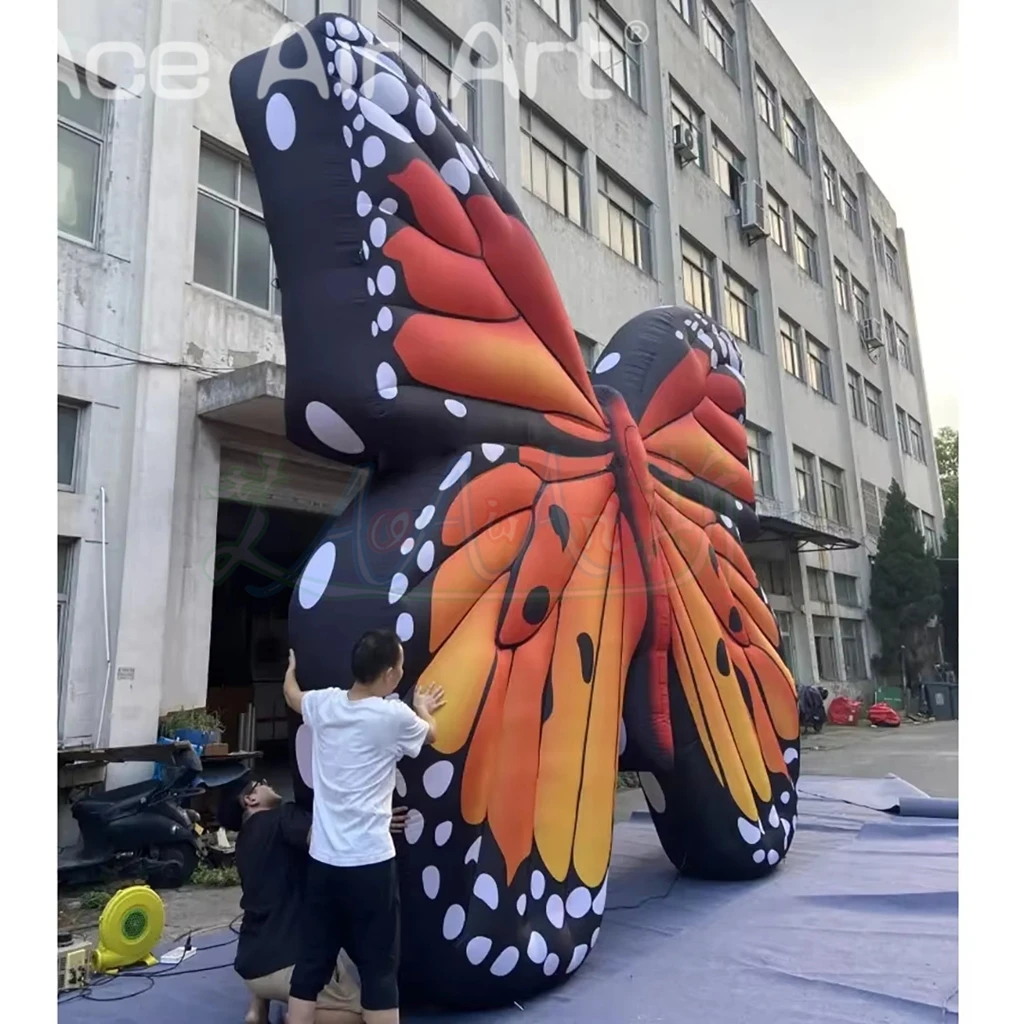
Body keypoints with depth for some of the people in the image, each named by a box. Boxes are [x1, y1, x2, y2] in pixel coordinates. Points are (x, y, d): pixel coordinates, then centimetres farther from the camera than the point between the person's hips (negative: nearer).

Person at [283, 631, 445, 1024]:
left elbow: (291, 694, 27)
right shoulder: (395, 716, -12)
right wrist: (422, 710, 33)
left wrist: (292, 666, 48)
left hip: (322, 860, 5)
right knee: (379, 970, 5)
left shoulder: (323, 703, 2)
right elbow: (431, 734, 11)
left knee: (310, 965, 13)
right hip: (370, 862, -5)